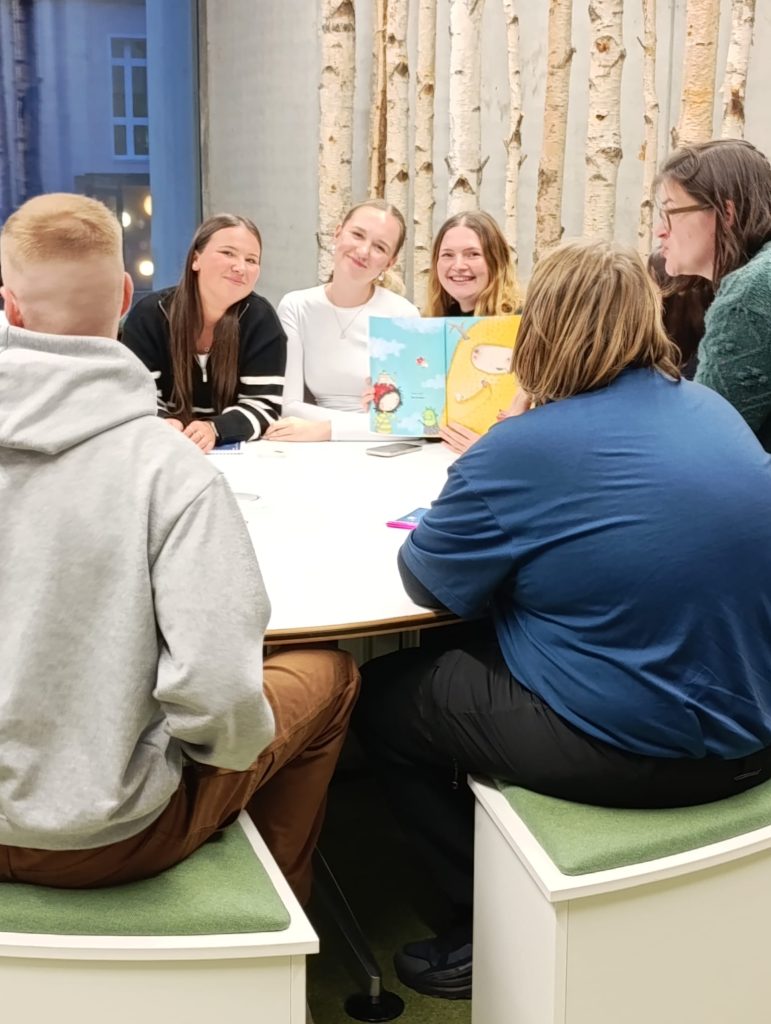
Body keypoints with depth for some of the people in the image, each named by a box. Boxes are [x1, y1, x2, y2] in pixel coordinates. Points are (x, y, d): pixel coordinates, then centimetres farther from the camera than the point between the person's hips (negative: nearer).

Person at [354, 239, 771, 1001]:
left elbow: (427, 580, -4)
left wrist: (476, 488, 14)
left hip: (625, 751, -8)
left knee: (381, 699, 13)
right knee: (469, 656, 27)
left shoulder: (526, 447, -18)